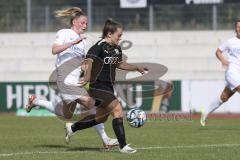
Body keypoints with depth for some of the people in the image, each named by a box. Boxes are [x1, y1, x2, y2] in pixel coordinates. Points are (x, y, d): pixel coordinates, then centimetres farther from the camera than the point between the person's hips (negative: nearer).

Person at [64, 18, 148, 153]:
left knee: (101, 118, 16)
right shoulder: (100, 47, -16)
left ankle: (72, 128, 35)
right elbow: (89, 60, -26)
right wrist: (87, 79, -37)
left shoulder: (117, 49, 11)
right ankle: (123, 146, -13)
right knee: (117, 109, -17)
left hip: (108, 87, 10)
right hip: (98, 86, -10)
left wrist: (137, 68, 21)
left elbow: (119, 64, 27)